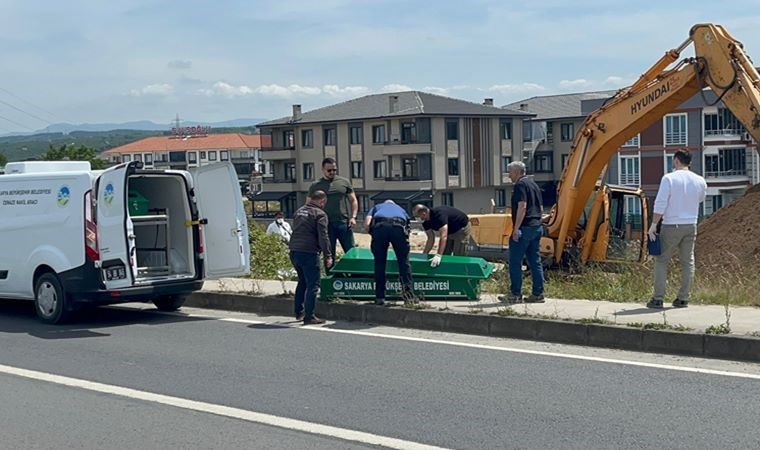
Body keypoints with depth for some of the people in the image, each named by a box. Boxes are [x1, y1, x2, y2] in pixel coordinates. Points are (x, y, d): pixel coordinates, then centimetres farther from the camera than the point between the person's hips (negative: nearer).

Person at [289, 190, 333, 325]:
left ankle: (299, 312, 27)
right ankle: (309, 316, -3)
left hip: (294, 251, 8)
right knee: (312, 284, -2)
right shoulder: (320, 214, -6)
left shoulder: (299, 211, 18)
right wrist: (328, 256, -10)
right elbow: (323, 237, -12)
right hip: (309, 253, -8)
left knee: (302, 281, 23)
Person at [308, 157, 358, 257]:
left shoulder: (344, 182, 9)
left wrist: (353, 217, -3)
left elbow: (353, 200, 12)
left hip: (344, 223, 0)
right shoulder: (315, 186, 7)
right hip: (326, 225, 0)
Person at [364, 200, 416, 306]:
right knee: (404, 262, 6)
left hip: (379, 227, 0)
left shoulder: (377, 207, 37)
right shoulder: (400, 209, 42)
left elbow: (366, 224, 20)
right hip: (398, 227, 0)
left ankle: (380, 297, 9)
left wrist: (374, 234, 33)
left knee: (379, 263, 8)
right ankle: (409, 295, -2)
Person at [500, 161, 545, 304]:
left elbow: (522, 207, -20)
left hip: (524, 228, -9)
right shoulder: (534, 185, 18)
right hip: (537, 227, 9)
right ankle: (538, 294, 9)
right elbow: (541, 208, 21)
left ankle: (515, 294, -2)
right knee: (535, 261, 9)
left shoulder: (520, 185, -10)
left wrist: (516, 228, -20)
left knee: (515, 262, -3)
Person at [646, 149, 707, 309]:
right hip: (691, 225, 4)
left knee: (661, 261, 4)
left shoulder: (669, 178, -11)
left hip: (671, 226, -4)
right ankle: (683, 299, 10)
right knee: (688, 262, 10)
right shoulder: (699, 181, 3)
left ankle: (658, 299, -1)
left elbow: (660, 203, -14)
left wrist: (654, 224, -10)